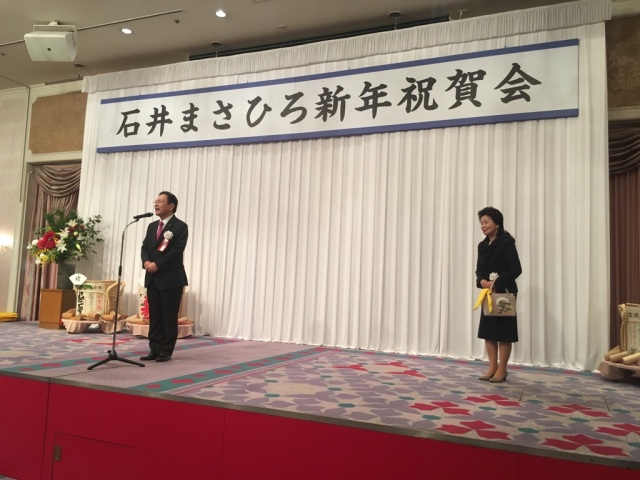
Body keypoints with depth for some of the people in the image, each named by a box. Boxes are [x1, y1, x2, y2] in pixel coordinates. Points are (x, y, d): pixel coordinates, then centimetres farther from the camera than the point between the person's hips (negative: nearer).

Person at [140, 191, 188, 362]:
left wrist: (157, 264, -18)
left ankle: (166, 351, 9)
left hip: (171, 278, -7)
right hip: (152, 278, 7)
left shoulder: (180, 227, -6)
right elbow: (145, 247, 12)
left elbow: (176, 251, -15)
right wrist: (146, 262, -8)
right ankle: (155, 349, 17)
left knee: (169, 316, 0)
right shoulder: (152, 226, 17)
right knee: (154, 316, 9)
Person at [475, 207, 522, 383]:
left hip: (504, 294, -7)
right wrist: (482, 281, -9)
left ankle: (502, 370, 10)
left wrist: (496, 284, -19)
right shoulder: (482, 245, 10)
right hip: (488, 294, 7)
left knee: (503, 333, 0)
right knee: (488, 331, 9)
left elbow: (516, 269, -16)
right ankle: (492, 367, 19)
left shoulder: (506, 243, -11)